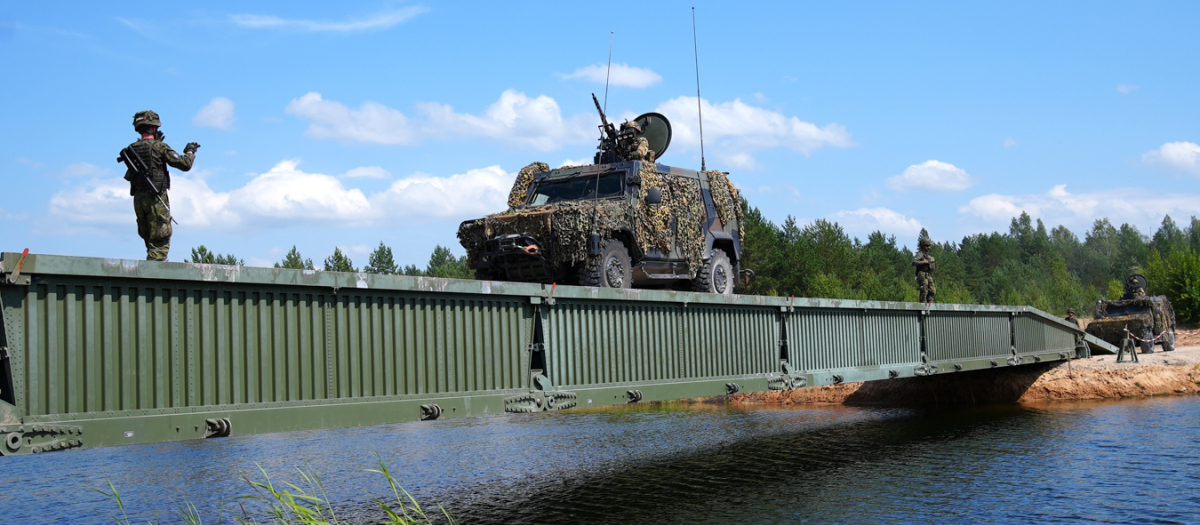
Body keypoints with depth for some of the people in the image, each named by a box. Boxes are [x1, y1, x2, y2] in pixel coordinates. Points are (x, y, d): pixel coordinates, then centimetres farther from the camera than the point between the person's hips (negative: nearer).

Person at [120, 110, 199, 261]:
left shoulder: (131, 150, 7)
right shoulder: (159, 147, -10)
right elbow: (185, 164, -12)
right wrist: (190, 152, 11)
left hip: (138, 199, 6)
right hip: (156, 199, -6)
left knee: (150, 241, 16)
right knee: (160, 243, -5)